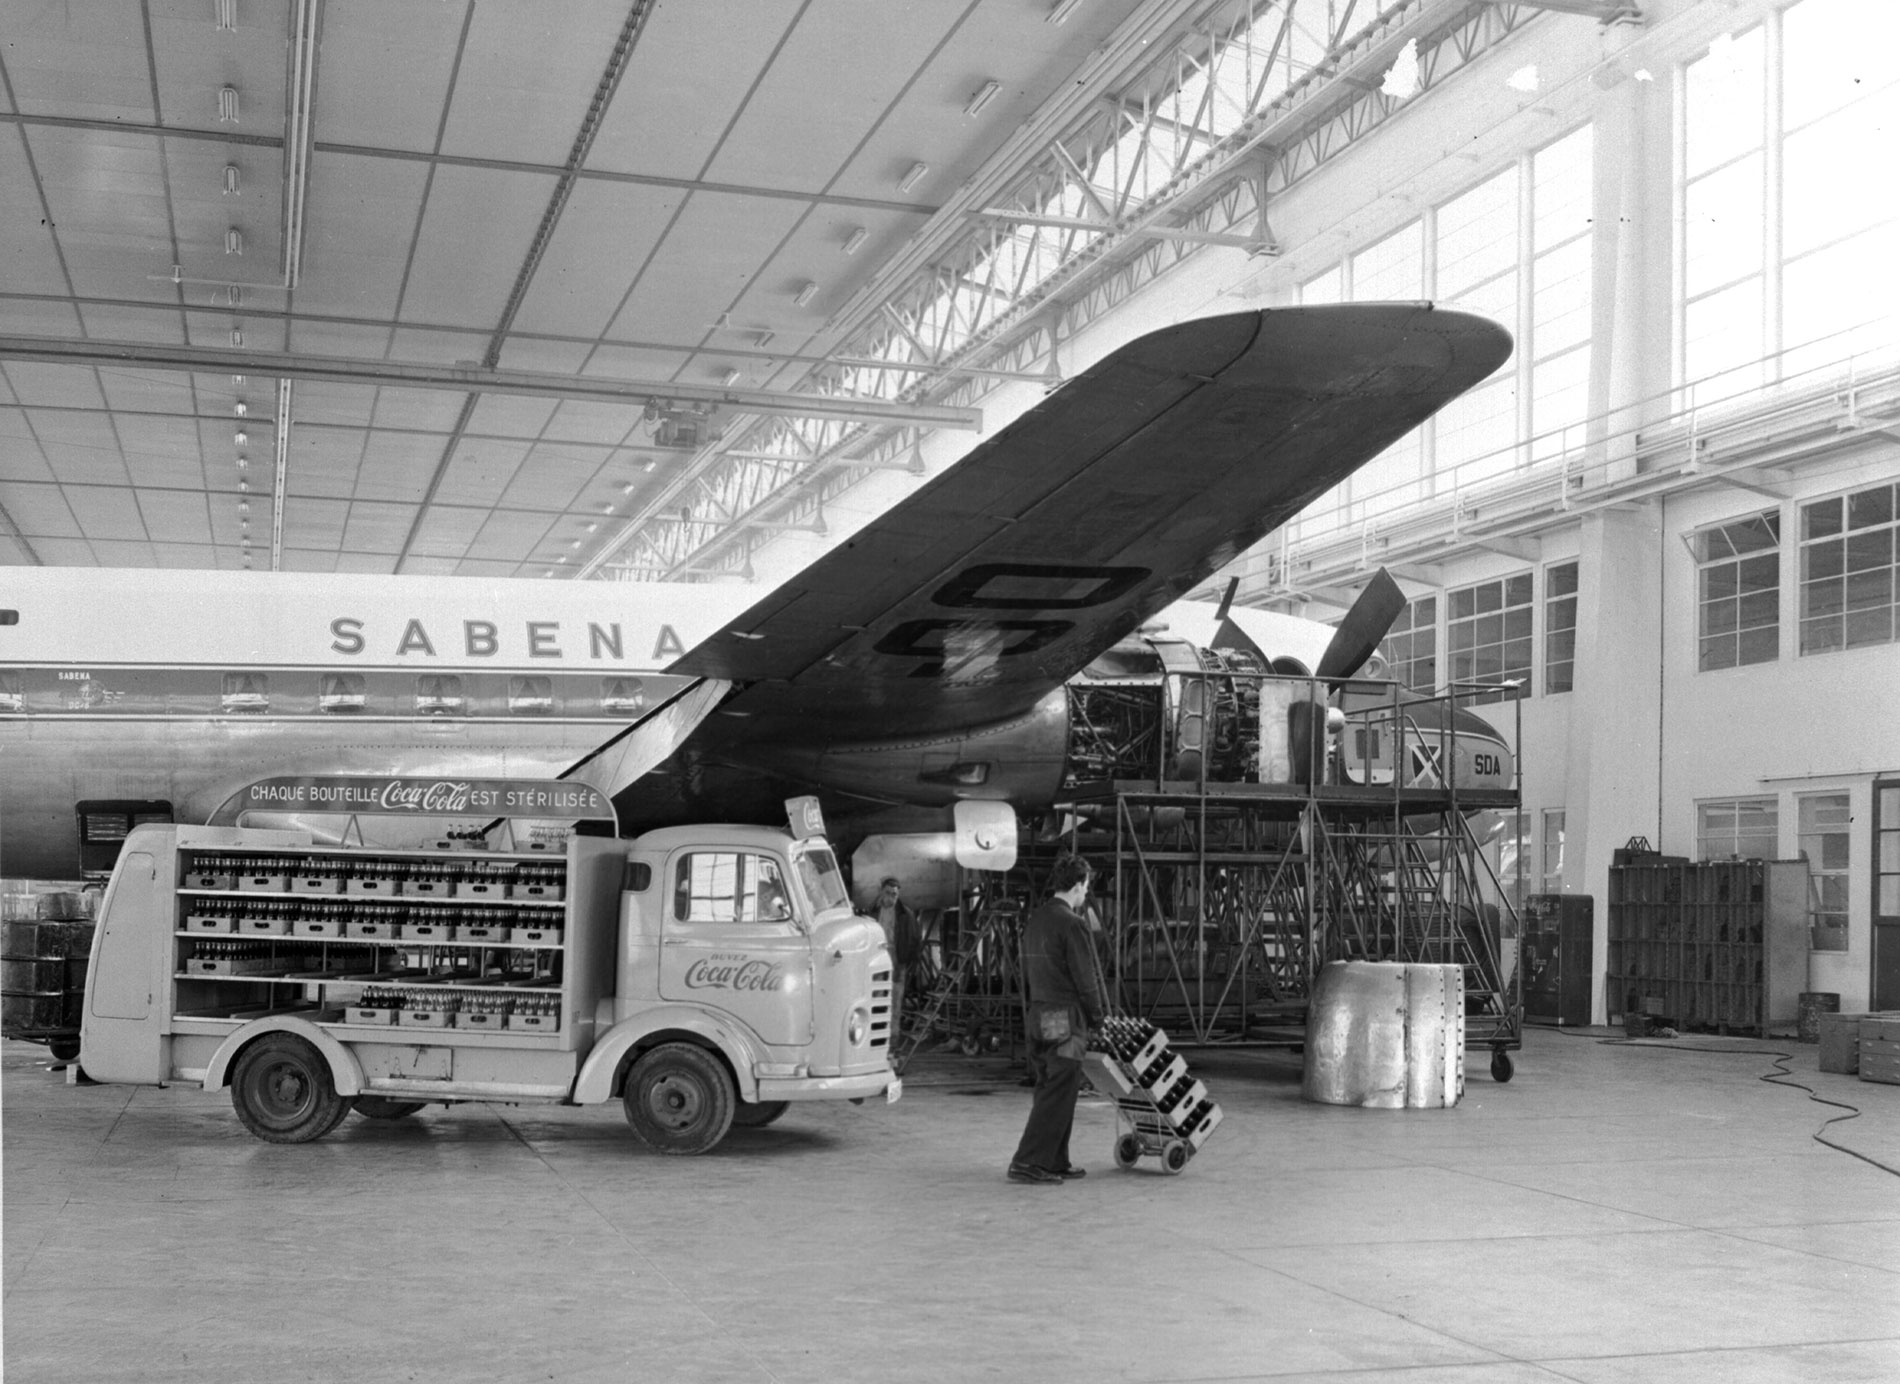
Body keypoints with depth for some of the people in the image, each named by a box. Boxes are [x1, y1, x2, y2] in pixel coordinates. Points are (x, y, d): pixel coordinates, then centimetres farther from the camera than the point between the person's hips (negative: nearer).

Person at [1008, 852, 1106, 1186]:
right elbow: (1085, 977, -13)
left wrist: (1033, 1007, 19)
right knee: (1058, 1093, -6)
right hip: (1066, 1018, -9)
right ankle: (1027, 1163, -9)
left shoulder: (1034, 921, 12)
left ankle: (1055, 1162, 19)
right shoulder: (1071, 924, -14)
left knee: (1049, 1090, 14)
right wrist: (1096, 1017, 0)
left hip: (1038, 1016, 9)